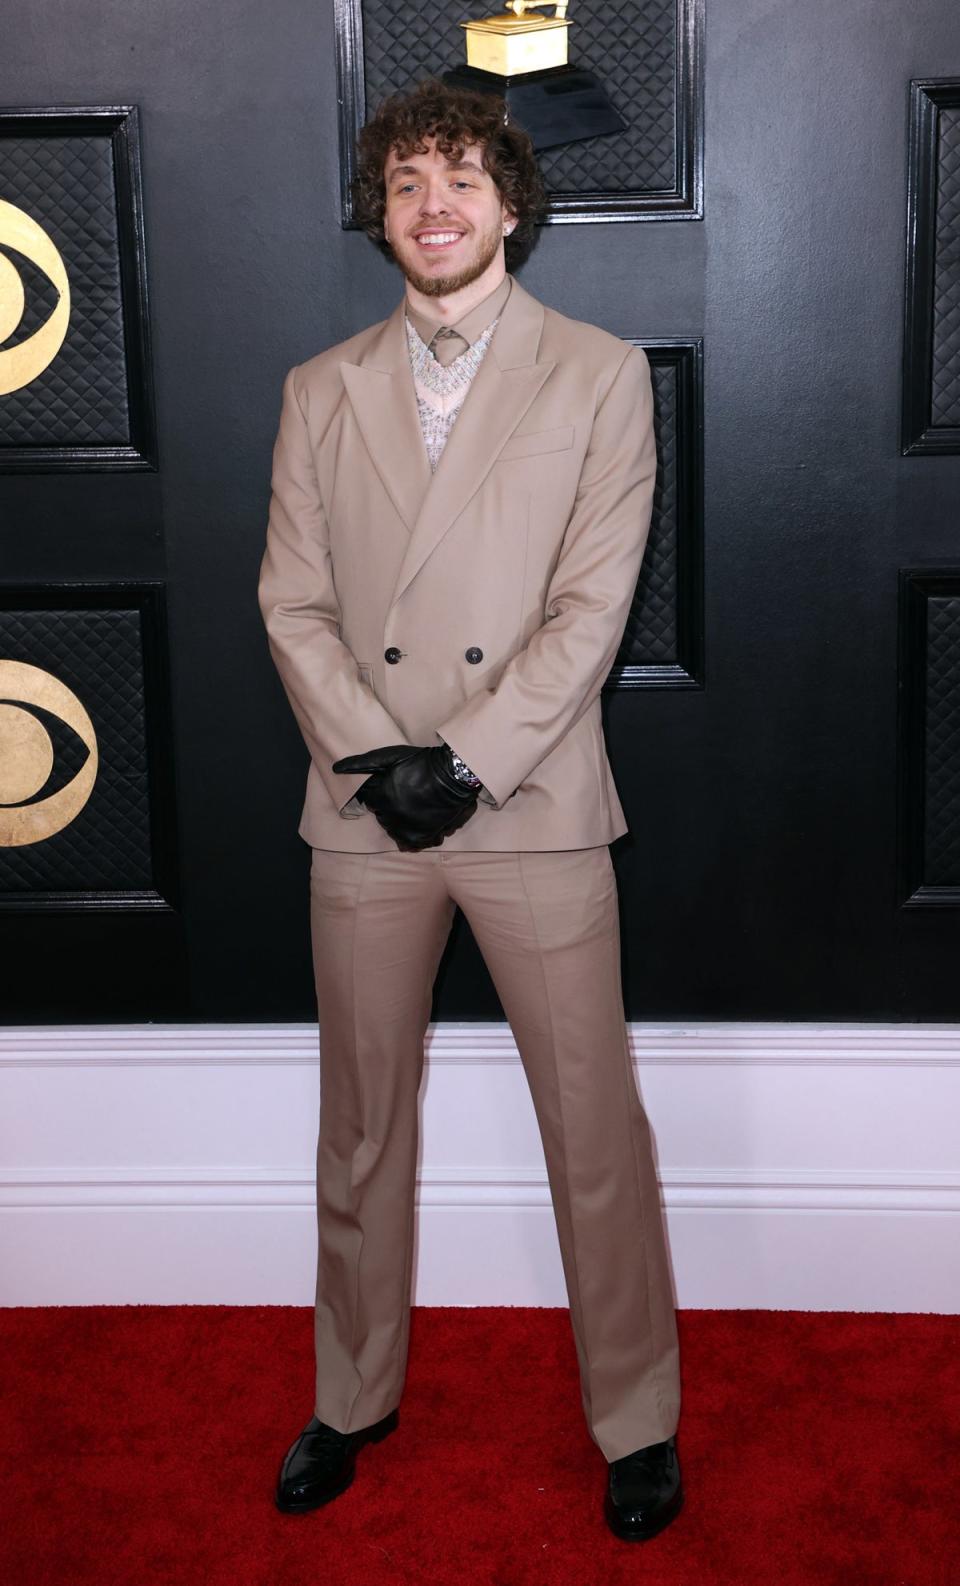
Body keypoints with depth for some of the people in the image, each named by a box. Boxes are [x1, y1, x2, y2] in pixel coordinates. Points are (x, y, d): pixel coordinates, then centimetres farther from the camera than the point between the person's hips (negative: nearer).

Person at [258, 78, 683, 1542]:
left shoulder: (601, 376, 2)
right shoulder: (321, 391, 10)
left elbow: (592, 607, -6)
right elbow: (293, 604, 5)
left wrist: (463, 764, -13)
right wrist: (375, 759, -10)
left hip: (532, 808, -2)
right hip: (362, 815, 3)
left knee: (595, 1129, 4)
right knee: (362, 1122, 14)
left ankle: (637, 1417, 23)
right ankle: (355, 1394, 33)